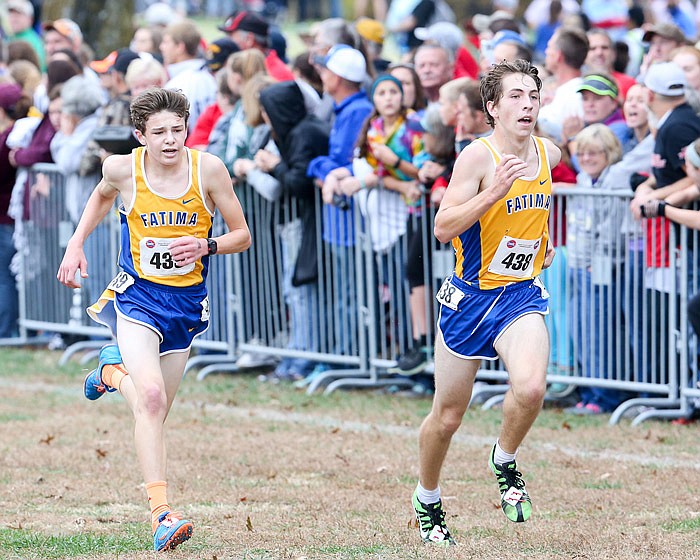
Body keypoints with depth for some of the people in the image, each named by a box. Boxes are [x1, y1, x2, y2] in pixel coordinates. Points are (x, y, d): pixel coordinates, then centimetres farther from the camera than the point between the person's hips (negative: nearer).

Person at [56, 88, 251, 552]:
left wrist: (205, 246, -21)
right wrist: (76, 244, 9)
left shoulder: (208, 169, -11)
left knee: (155, 410, 14)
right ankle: (162, 514, -28)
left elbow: (243, 236, -3)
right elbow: (103, 195, 17)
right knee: (151, 397, -25)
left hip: (186, 304, 2)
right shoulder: (123, 169, -9)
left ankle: (113, 370, 48)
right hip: (137, 297, -2)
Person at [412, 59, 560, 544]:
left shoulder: (549, 153, 1)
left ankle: (505, 462, 4)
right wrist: (493, 192, -35)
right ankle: (427, 500, 34)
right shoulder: (478, 156, -17)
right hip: (470, 297, -3)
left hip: (521, 295, 3)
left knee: (530, 387, -26)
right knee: (447, 417, 8)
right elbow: (443, 228, -25)